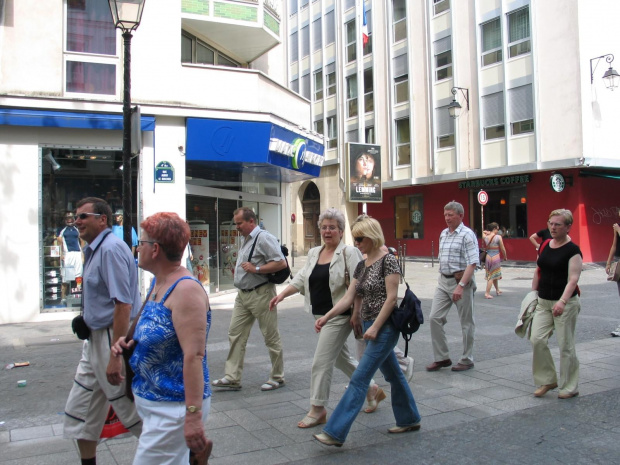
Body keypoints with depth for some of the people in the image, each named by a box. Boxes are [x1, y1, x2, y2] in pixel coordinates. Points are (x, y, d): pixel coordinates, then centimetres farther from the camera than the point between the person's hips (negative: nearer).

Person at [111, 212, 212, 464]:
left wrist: (193, 415, -29)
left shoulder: (186, 290, -21)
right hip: (153, 401, 9)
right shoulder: (157, 283, 7)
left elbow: (194, 355, -27)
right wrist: (130, 343, 3)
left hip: (173, 407, -9)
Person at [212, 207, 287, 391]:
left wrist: (256, 269, -21)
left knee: (271, 337, 3)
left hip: (261, 294, -9)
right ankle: (232, 378, 12)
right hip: (243, 295, 9)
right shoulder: (246, 240, 15)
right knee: (235, 334, 7)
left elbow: (281, 263, -20)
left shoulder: (263, 238, -14)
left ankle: (277, 378, 15)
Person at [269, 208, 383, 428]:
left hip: (339, 317, -8)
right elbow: (300, 279, 11)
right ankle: (372, 389, 36)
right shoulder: (314, 253, 11)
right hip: (322, 317, 8)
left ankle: (317, 409, 10)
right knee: (341, 359, 18)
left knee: (321, 362, -5)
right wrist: (281, 295, -2)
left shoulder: (348, 252, -11)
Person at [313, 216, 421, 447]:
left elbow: (391, 297, -17)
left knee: (359, 379, -11)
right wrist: (326, 317, -4)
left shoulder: (387, 260, -13)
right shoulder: (362, 265, 11)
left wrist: (375, 327, -20)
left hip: (385, 327, -9)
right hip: (370, 326, 9)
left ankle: (335, 432, -10)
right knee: (392, 374, 19)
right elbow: (348, 298, 7)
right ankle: (409, 419, 35)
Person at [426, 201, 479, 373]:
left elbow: (472, 263, -19)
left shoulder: (467, 235, -11)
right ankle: (441, 358, 12)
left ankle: (466, 360, 18)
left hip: (461, 281, -7)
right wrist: (442, 278, 13)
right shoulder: (443, 234, 12)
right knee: (435, 318, 1)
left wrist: (461, 285, -26)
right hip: (443, 281, 7)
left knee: (466, 323, 5)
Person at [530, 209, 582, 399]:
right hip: (543, 302, 6)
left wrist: (562, 301, -32)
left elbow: (573, 279, -20)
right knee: (537, 339, -4)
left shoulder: (572, 250, -11)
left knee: (566, 345, 2)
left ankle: (570, 387, 17)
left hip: (565, 304, -6)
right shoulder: (545, 246, 8)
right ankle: (547, 380, 13)